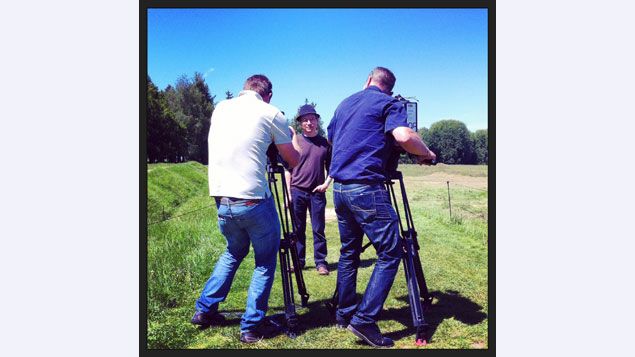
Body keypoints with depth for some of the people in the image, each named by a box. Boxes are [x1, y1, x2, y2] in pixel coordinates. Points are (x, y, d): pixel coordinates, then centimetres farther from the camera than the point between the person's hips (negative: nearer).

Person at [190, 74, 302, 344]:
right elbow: (294, 161, 6)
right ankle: (250, 327, 12)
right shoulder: (271, 114, -1)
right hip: (253, 200, -5)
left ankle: (204, 310, 28)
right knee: (265, 262, 13)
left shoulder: (220, 108, 13)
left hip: (221, 201, 6)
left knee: (234, 251, 28)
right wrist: (292, 135, 26)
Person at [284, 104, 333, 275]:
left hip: (317, 192, 0)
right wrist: (288, 192, -1)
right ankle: (298, 261, 15)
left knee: (318, 230, 3)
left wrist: (327, 183, -4)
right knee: (298, 229, 6)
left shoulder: (325, 143, 6)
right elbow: (287, 169, 4)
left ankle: (321, 263, 10)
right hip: (297, 191, 0)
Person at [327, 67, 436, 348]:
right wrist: (427, 154, -1)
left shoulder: (345, 103, 21)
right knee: (390, 252, -3)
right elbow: (403, 136, -18)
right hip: (367, 188, -7)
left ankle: (344, 314, 23)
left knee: (349, 251, 18)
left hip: (339, 187, 8)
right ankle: (364, 320, -9)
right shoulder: (388, 103, 1)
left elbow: (330, 139, 31)